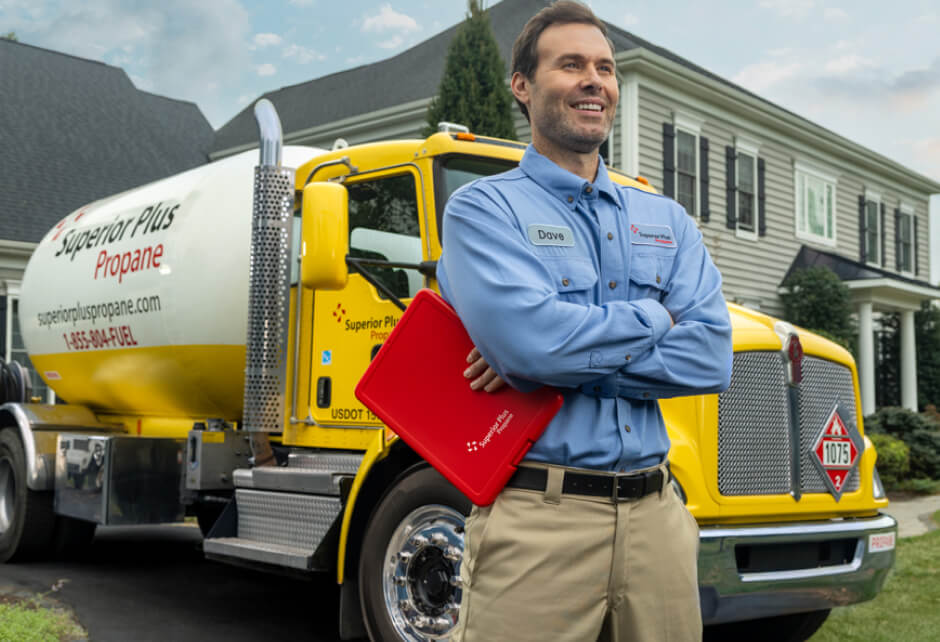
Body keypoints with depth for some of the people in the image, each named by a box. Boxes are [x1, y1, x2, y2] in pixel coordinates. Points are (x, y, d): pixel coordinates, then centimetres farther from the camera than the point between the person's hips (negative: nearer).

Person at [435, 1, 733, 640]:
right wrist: (653, 318, -4)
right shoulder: (484, 207, -1)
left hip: (656, 514, 5)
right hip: (537, 515, -4)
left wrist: (563, 357, -11)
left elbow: (710, 356, -1)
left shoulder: (668, 220, 13)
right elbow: (529, 338, -19)